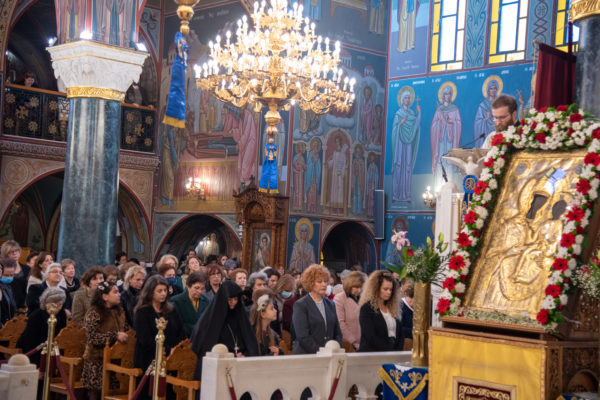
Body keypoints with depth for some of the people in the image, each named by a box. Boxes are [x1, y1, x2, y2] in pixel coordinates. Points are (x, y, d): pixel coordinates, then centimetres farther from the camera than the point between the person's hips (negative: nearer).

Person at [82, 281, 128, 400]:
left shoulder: (119, 311, 11)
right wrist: (115, 336, -25)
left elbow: (126, 329, 25)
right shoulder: (93, 313, -10)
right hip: (98, 359, -5)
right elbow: (93, 337, -19)